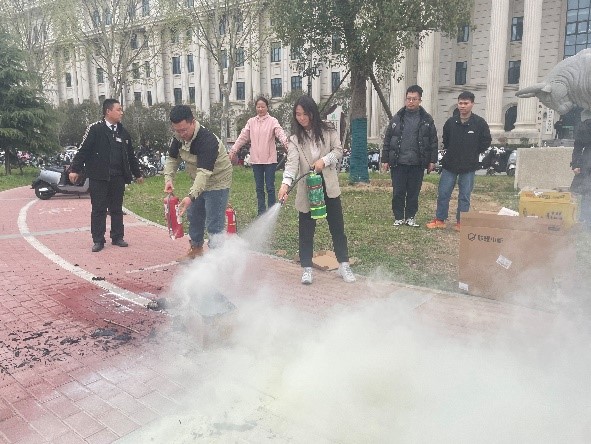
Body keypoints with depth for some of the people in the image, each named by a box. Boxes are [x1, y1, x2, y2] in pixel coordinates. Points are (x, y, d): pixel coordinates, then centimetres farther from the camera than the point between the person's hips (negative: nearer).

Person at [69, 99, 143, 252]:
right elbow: (83, 150, -9)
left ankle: (117, 237, 20)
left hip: (118, 178, 5)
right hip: (99, 177, -5)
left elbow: (130, 155, 18)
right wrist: (75, 169, -14)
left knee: (117, 209, 10)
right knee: (98, 210, 2)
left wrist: (137, 173, 22)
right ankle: (98, 240, 10)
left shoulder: (123, 132, 12)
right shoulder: (95, 129, -6)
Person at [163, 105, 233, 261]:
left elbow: (204, 172, -40)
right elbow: (172, 159, 4)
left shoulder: (208, 140, -33)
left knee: (214, 224, -11)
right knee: (194, 216, 21)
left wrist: (191, 197, -50)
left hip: (217, 183, -8)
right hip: (199, 182, 9)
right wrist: (168, 178, -15)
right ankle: (196, 249, 40)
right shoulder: (179, 138, -8)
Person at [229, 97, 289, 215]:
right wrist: (233, 150, 2)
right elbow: (243, 137, 7)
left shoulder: (272, 121, -3)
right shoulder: (251, 122, 8)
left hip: (269, 159, -4)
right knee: (259, 187, 11)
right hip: (256, 159, 4)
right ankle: (261, 212, 20)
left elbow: (280, 133, -18)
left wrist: (286, 143, -38)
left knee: (270, 187, 2)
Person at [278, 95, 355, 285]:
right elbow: (292, 162, -19)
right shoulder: (295, 138, -6)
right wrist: (286, 183, -35)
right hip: (307, 188, 0)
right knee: (306, 229, 4)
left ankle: (344, 265, 21)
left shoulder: (327, 131, -2)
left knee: (337, 226, 8)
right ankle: (307, 268, 16)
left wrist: (324, 160, -20)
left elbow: (338, 150, -1)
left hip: (328, 185, 1)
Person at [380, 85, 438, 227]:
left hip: (418, 163, 0)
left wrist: (432, 160, -1)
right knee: (398, 192, 4)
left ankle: (410, 217, 21)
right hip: (398, 162, 0)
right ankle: (398, 217, 17)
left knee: (414, 192, 8)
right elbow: (387, 139, 5)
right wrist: (385, 159, 1)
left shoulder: (427, 119, 3)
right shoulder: (397, 117, 4)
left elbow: (433, 141, 4)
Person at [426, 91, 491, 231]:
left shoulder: (480, 123, -5)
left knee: (464, 196, 6)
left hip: (469, 167, -2)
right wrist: (450, 151, 9)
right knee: (443, 193, 5)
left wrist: (473, 153, 0)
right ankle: (440, 220, 17)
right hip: (450, 165, 2)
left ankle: (461, 222, 16)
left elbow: (486, 141, 2)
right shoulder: (450, 122, 2)